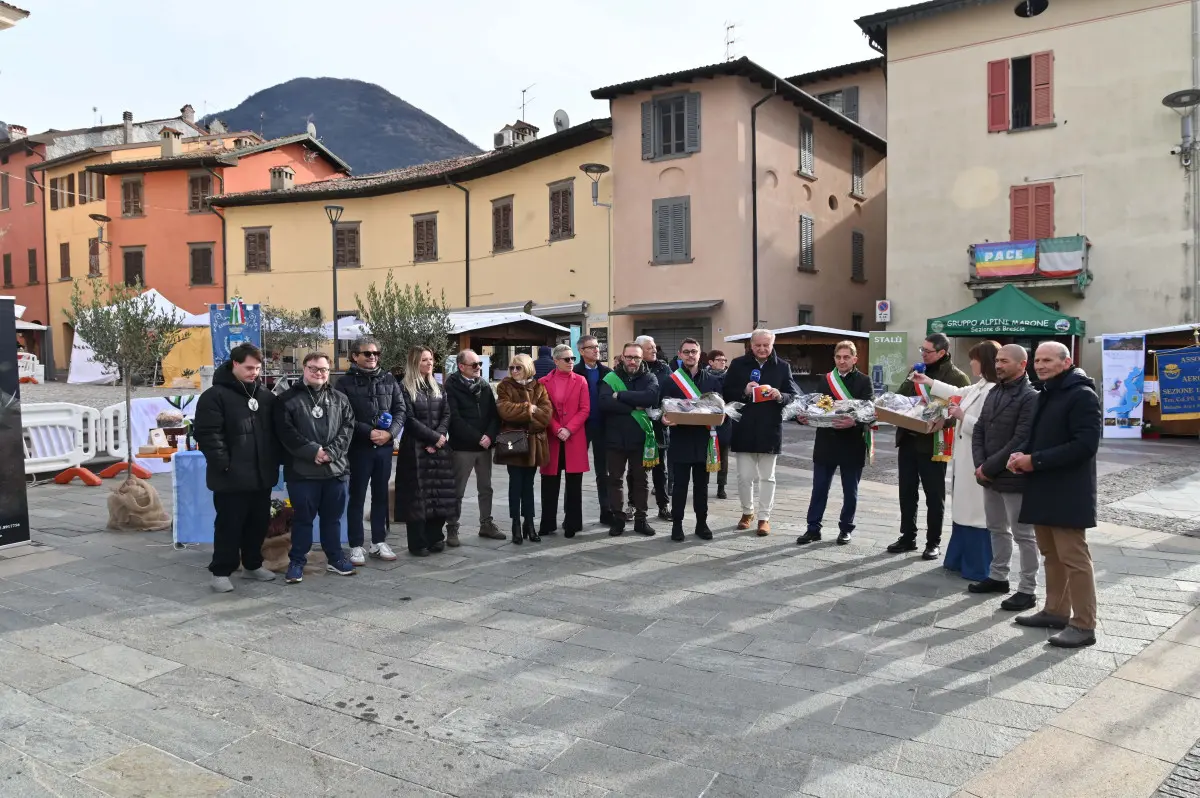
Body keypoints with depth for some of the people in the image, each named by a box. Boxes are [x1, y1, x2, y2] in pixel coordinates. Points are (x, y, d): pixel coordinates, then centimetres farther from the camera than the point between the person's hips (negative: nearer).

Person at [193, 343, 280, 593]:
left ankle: (252, 565, 29)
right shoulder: (215, 395, -8)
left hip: (261, 474, 6)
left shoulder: (266, 396, 11)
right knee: (229, 525, 1)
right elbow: (207, 434, -14)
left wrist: (274, 461, 10)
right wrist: (224, 463, -18)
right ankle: (221, 571, 13)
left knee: (259, 523, 14)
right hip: (232, 477, -6)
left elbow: (276, 431, 18)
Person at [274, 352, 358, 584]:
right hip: (302, 470, -3)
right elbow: (286, 432, -9)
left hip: (335, 469, 3)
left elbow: (347, 427, 3)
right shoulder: (288, 398, 0)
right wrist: (312, 451, -16)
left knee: (333, 517, 13)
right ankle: (297, 561, 16)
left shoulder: (340, 399, 12)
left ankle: (335, 558, 24)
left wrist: (331, 452, -12)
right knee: (303, 518, 5)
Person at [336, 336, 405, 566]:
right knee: (357, 497, 3)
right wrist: (369, 432, -17)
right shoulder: (345, 382, -3)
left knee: (381, 495, 12)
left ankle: (379, 542, 22)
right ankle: (356, 546, 11)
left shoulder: (389, 380, 9)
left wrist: (390, 433, -10)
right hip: (358, 447, -4)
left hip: (385, 447, 4)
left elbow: (400, 410, 6)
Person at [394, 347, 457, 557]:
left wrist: (439, 438, -10)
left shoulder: (438, 388, 16)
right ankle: (418, 543, 2)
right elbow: (409, 419, -11)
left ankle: (435, 538, 14)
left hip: (439, 448, 5)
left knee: (440, 494, 4)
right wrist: (433, 436, -13)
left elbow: (446, 415, 7)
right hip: (415, 449, -5)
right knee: (418, 495, -4)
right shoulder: (405, 388, -3)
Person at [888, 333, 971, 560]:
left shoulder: (957, 377, -6)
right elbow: (900, 397, 17)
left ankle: (934, 542, 16)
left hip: (933, 443, -6)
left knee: (934, 495, 5)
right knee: (907, 492, 12)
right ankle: (908, 537, 23)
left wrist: (945, 422, -30)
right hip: (907, 440, 6)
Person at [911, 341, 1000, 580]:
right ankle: (960, 560, 28)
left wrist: (962, 417, -17)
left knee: (977, 512, -2)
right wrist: (929, 382, 39)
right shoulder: (979, 386, 11)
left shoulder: (992, 391, -21)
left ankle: (979, 567, 8)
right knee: (964, 509, 17)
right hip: (966, 459, 10)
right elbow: (959, 393, 31)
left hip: (976, 462, -10)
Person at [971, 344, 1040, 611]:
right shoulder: (994, 393, 13)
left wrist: (989, 467, -17)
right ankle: (998, 577, 32)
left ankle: (1027, 590, 9)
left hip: (1014, 478, -8)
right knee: (997, 529, 18)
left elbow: (1020, 440, -20)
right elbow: (979, 430, 10)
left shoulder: (1030, 397, -13)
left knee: (1023, 535, 2)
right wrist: (980, 464, -5)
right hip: (989, 476, 8)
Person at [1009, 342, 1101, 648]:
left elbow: (1085, 444, -21)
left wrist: (1035, 461, -19)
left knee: (1073, 558, -5)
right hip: (1043, 489, 9)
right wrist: (1021, 453, 2)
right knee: (1051, 554, 15)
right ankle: (1056, 611, 24)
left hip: (1068, 493, -9)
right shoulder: (1046, 394, 18)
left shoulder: (1082, 395, -13)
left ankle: (1083, 625, 1)